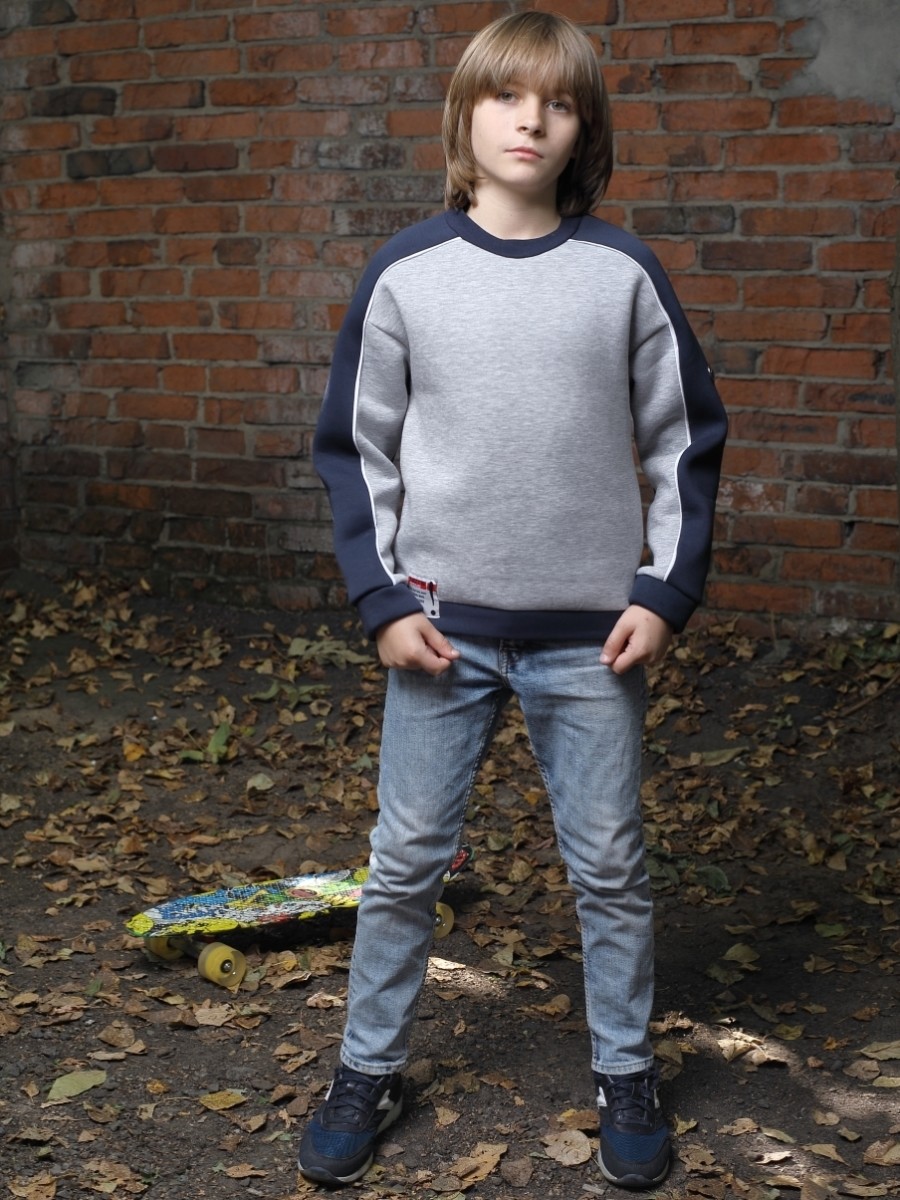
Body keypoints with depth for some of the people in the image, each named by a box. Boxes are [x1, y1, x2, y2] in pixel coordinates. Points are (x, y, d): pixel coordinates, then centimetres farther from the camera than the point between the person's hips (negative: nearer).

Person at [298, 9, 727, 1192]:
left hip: (592, 630, 0)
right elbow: (357, 449, 4)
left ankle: (626, 1076, 28)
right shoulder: (406, 274, -2)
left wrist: (667, 590, -2)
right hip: (444, 623, 0)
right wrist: (383, 600, -3)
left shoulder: (624, 272, -2)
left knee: (610, 867, 10)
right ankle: (369, 1072, 26)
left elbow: (686, 440, 5)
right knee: (405, 861, 8)